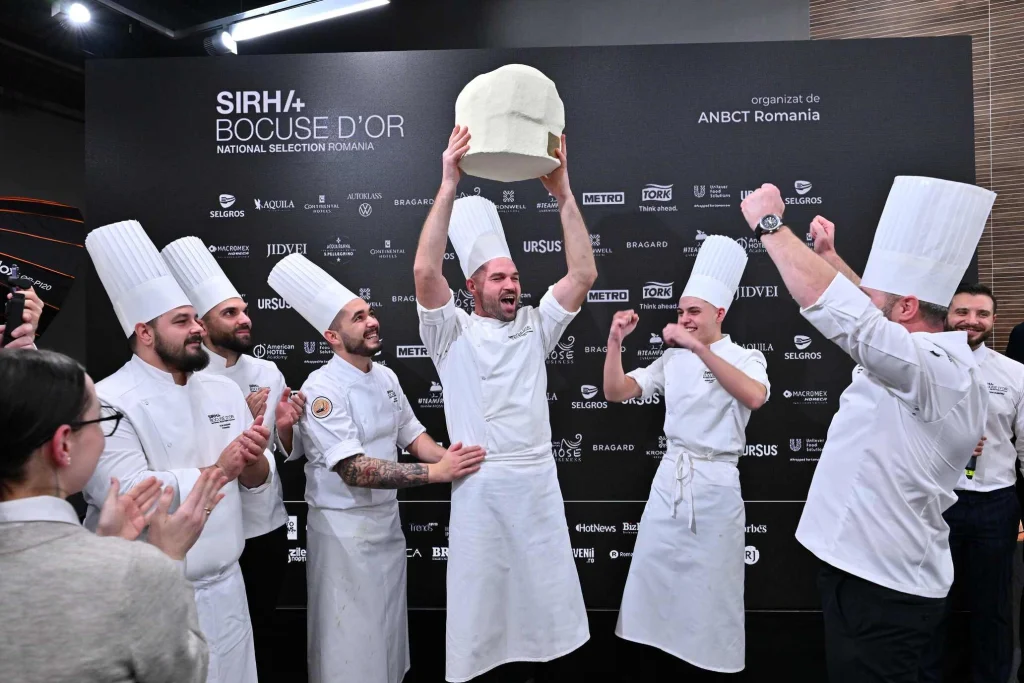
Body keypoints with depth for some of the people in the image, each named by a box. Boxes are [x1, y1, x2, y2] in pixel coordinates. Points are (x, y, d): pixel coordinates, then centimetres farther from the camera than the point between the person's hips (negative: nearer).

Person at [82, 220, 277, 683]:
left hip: (225, 588, 6)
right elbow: (129, 496, -26)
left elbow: (259, 486, 5)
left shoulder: (224, 391, 4)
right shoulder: (109, 403, -14)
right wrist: (217, 472, -19)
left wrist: (254, 461, -16)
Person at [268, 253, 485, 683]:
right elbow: (354, 470, -28)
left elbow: (412, 435, 8)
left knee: (388, 625, 20)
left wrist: (450, 459, -13)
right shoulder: (323, 388, -21)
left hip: (388, 518, 7)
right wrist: (437, 472, -32)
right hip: (345, 526, -7)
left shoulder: (386, 378, 4)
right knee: (349, 636, 7)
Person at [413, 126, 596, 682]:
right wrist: (449, 185, -18)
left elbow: (584, 273, 0)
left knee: (544, 597, 14)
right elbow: (424, 271, -17)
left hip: (539, 482, 4)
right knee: (480, 603, 8)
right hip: (481, 487, -3)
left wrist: (562, 192, -5)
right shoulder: (452, 333, -1)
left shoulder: (534, 328, 9)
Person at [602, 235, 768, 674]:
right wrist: (615, 341, -9)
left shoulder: (746, 358, -5)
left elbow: (754, 397, -29)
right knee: (653, 572, 13)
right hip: (669, 477, 5)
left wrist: (700, 348, -31)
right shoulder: (672, 360, 7)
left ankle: (715, 661, 30)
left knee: (713, 585, 8)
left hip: (716, 483, -4)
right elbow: (615, 393, 3)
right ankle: (655, 649, 33)